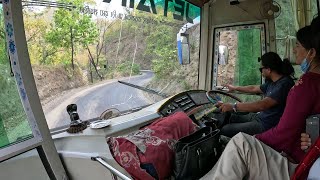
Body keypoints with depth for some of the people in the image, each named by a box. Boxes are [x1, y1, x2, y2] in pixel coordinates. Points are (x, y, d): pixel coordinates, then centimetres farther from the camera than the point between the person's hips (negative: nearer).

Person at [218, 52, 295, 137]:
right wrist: (235, 88, 39)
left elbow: (262, 105, -32)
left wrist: (233, 106, -32)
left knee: (225, 130, -16)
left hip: (267, 126, -10)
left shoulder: (285, 83, -22)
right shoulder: (272, 82, 10)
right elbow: (254, 88, 28)